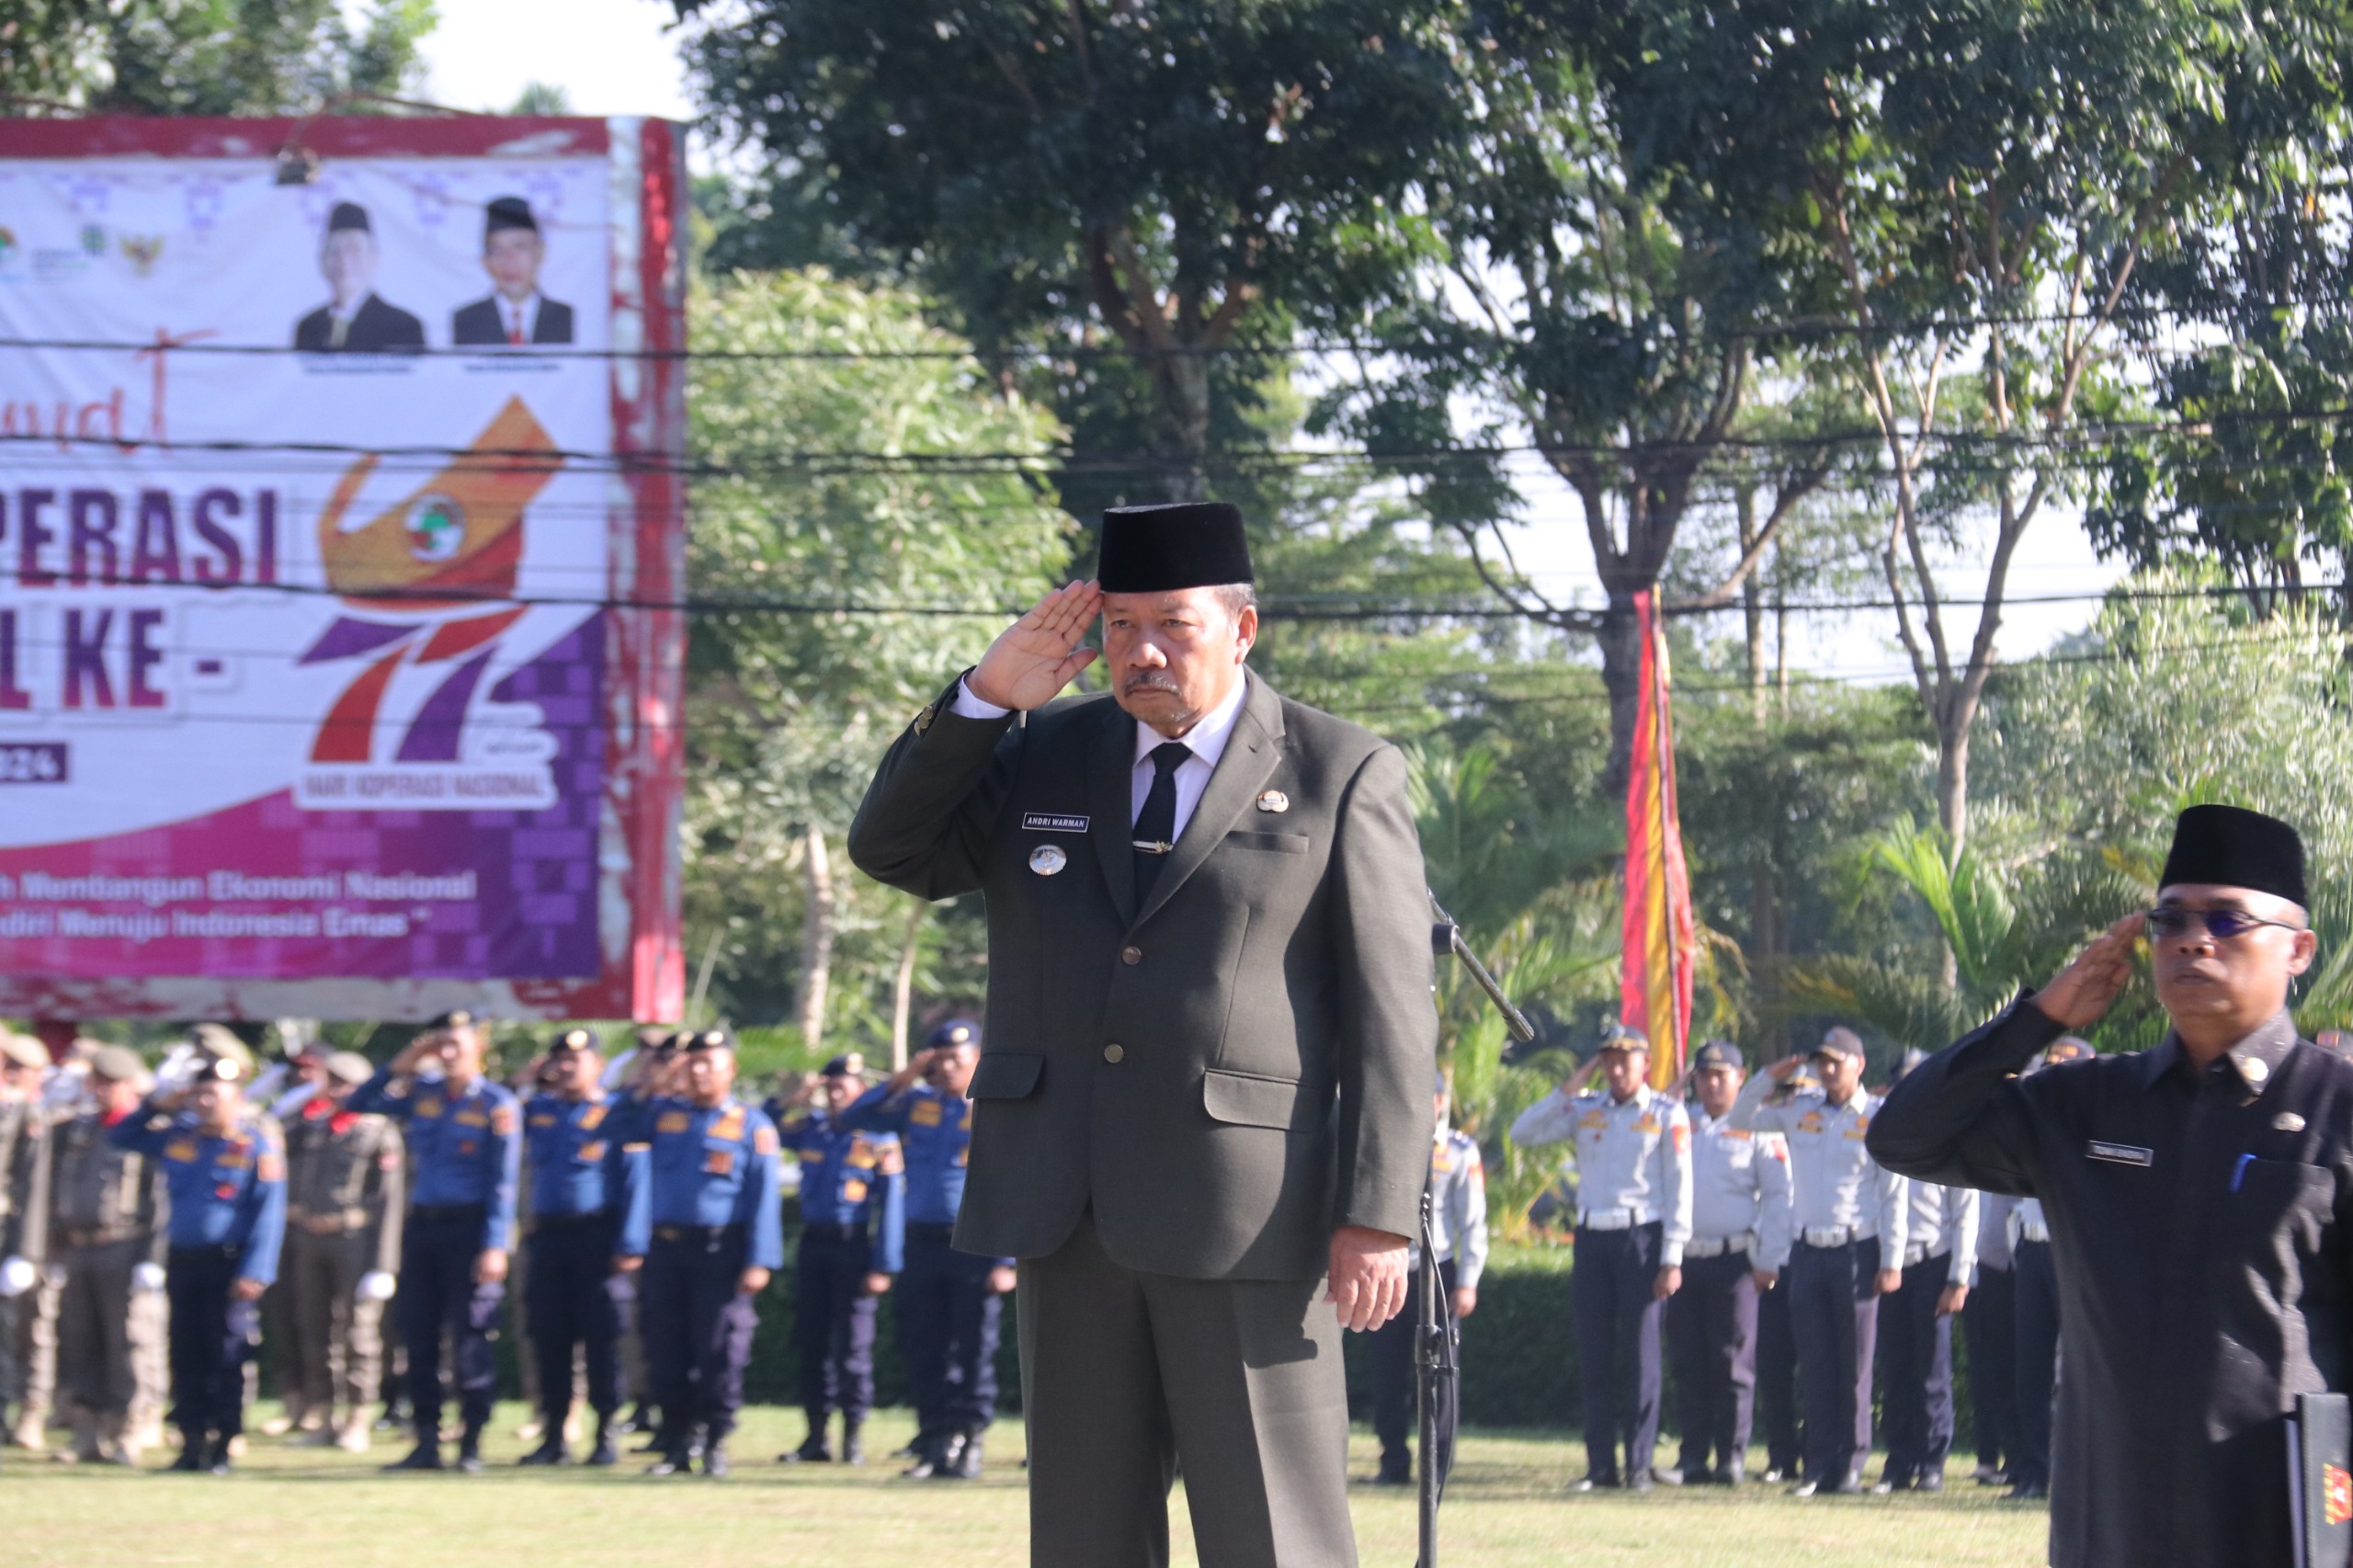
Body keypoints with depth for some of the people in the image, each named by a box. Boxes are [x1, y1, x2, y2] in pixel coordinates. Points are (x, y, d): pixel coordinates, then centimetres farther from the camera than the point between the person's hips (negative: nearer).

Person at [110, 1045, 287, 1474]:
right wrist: (159, 1107, 9)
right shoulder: (178, 1137, 11)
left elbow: (269, 1212, -10)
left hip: (229, 1263, -5)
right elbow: (121, 1137, 23)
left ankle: (222, 1448, 0)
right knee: (186, 1356, 5)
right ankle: (192, 1443, 11)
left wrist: (254, 1272, -17)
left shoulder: (258, 1143, -5)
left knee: (226, 1358, -4)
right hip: (183, 1259, 5)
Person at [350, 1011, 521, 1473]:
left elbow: (503, 1182, -8)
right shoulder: (422, 1094, 11)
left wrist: (494, 1247, -15)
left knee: (471, 1340, -5)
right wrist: (401, 1065, 3)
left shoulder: (497, 1105, -4)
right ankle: (427, 1444, 11)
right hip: (422, 1226, 6)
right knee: (419, 1338, 5)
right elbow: (360, 1104, 14)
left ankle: (471, 1446, 1)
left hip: (469, 1228, -6)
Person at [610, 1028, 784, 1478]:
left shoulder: (752, 1126, 1)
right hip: (666, 1250, 4)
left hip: (721, 1253, -4)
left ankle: (715, 1444, 2)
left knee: (719, 1353, -6)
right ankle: (677, 1445, 11)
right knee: (665, 1353, 4)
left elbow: (763, 1199, -4)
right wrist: (653, 1087, 3)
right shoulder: (665, 1115, 13)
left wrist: (759, 1262, -11)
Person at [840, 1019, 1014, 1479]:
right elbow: (855, 1118, 9)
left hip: (976, 1249, -5)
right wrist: (902, 1080, 0)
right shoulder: (916, 1105, 12)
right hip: (923, 1246, 5)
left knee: (974, 1351, -4)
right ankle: (935, 1443, 12)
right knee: (922, 1350, 5)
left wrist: (1007, 1262, -12)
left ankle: (968, 1445, 2)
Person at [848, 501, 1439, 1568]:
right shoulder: (1042, 755, 13)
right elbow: (890, 849, 7)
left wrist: (1376, 1218, -12)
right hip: (1067, 1210, 5)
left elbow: (1390, 1011, -4)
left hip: (1246, 1215, -4)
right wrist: (983, 696, -4)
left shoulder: (1341, 776, 0)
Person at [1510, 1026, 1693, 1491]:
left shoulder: (1667, 1115, 3)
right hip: (1592, 1239, 4)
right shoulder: (1584, 1111, 13)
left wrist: (1671, 1259, -7)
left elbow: (1678, 1189, -1)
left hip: (1641, 1239, -4)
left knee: (1639, 1356, -4)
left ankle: (1639, 1464, -1)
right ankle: (1600, 1465, 8)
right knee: (1594, 1358, 4)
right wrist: (1566, 1091, -2)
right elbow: (1522, 1134, 5)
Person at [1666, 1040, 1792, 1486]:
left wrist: (1769, 1261, -8)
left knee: (1732, 1363, -4)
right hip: (1684, 1261, 4)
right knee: (1688, 1363, 4)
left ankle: (1731, 1457, 0)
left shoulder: (1756, 1129, 1)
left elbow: (1779, 1195, -2)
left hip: (1733, 1261, -4)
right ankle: (1693, 1456, 9)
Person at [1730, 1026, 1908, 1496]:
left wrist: (1891, 1262, -10)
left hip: (1857, 1251, -4)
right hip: (1808, 1250, 4)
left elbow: (1895, 1194, -4)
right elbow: (1740, 1119, 17)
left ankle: (1851, 1465, 3)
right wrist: (1768, 1078, 1)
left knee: (1854, 1365, -1)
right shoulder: (1799, 1111, 11)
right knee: (1814, 1364, 5)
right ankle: (1819, 1465, 8)